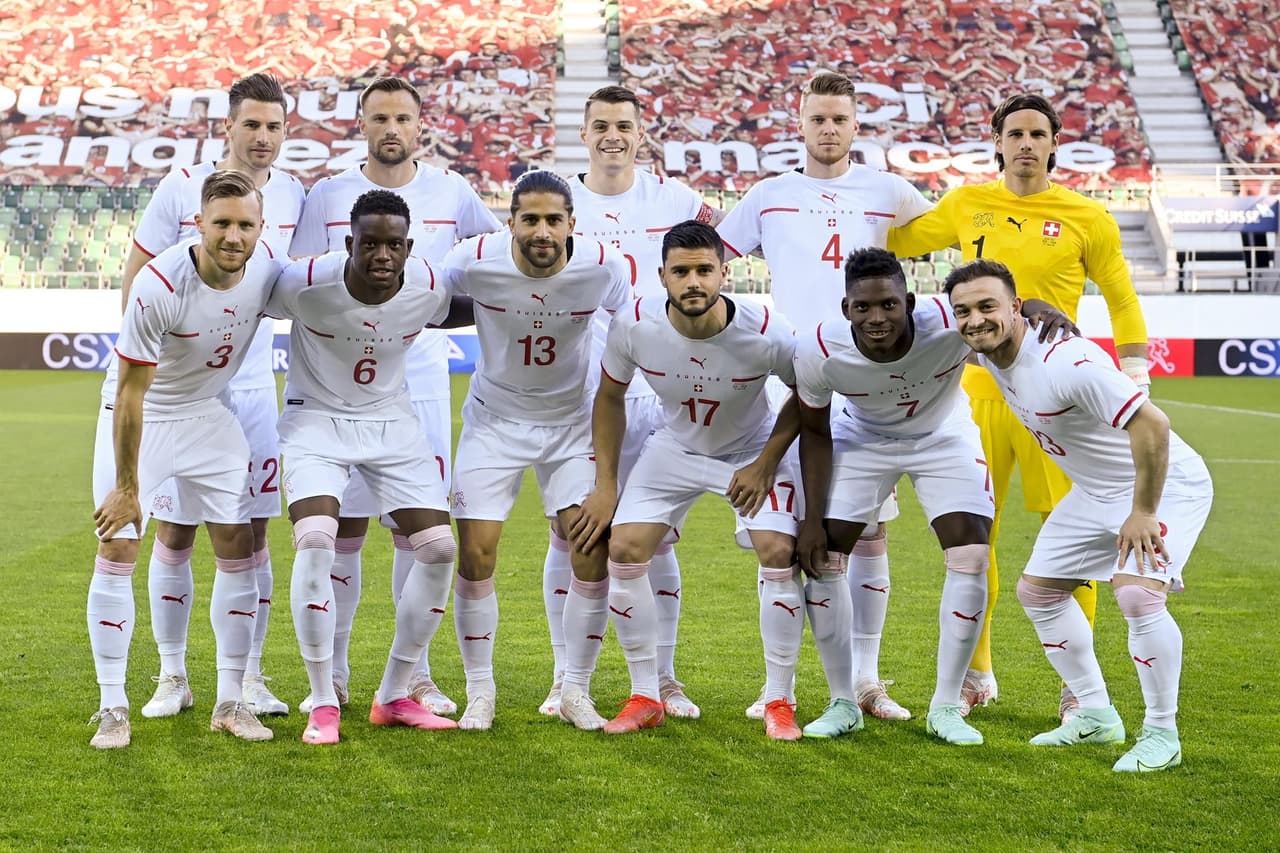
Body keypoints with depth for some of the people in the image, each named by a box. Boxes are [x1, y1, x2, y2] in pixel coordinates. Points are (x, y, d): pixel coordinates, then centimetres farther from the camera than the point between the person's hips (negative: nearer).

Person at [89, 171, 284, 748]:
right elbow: (131, 393, -24)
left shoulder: (266, 269, -16)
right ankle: (112, 707, 1)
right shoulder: (158, 287, -31)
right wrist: (126, 486, -19)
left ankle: (231, 702, 11)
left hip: (211, 417, 5)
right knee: (117, 551, -9)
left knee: (237, 551, 1)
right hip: (143, 420, -4)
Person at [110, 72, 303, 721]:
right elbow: (136, 279, -1)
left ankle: (249, 678, 12)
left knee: (251, 534, 3)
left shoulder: (292, 196, 4)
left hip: (252, 386, 3)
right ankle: (172, 676, 15)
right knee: (174, 534, 2)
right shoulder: (182, 188, -6)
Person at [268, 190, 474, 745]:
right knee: (315, 542, -25)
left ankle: (394, 697, 9)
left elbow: (454, 316, 11)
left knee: (438, 548, -6)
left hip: (392, 422, 4)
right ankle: (323, 703, -10)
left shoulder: (429, 287, -15)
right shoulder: (306, 283, -24)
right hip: (316, 418, -3)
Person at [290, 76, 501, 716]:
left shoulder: (450, 192, 5)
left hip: (422, 386, 1)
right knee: (344, 530, 1)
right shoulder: (327, 197, 3)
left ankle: (416, 675, 12)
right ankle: (332, 674, 11)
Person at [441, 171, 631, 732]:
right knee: (475, 554, -8)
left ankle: (576, 691, 9)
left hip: (572, 422, 1)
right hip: (494, 419, 0)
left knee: (592, 554, -8)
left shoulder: (602, 268, -18)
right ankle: (480, 692, 10)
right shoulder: (474, 260, -21)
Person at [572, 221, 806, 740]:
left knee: (780, 554, -19)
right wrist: (605, 486, -6)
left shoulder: (765, 334, -30)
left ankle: (779, 702, -2)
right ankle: (646, 698, 4)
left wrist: (765, 464, -16)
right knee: (623, 551, -10)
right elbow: (610, 396, -5)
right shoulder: (634, 326, -24)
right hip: (673, 450, 2)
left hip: (751, 452, -2)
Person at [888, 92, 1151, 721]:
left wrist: (1136, 384, 1)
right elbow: (895, 240, 22)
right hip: (980, 393, 3)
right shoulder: (967, 205, 8)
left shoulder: (1086, 218, 1)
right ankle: (976, 673, 23)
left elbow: (1122, 302, 7)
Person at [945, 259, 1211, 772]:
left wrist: (1142, 513, -29)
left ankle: (1162, 735, -9)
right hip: (1095, 492, 9)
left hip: (1165, 486, -9)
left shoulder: (1065, 361, -34)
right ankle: (1096, 716, 24)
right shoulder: (988, 351, -8)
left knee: (1138, 595, -28)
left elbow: (1151, 425, -36)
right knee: (1037, 591, 12)